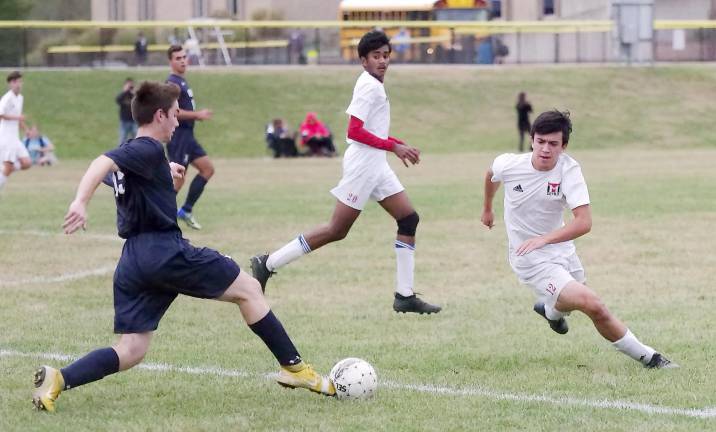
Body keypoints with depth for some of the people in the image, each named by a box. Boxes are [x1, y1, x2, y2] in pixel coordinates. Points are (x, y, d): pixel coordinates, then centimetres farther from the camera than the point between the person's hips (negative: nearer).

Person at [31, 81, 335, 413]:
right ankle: (294, 368, 10)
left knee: (130, 352, 4)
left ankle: (57, 379, -17)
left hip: (132, 261, 9)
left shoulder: (128, 152, 19)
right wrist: (81, 202, -41)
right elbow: (104, 163, -27)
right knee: (248, 290, 7)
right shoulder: (149, 149, -9)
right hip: (166, 250, -9)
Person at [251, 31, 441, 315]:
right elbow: (354, 132, -22)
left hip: (376, 165, 10)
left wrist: (400, 145, 17)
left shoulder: (374, 85, 15)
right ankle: (268, 264, 1)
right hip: (362, 163, -10)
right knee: (337, 230, -7)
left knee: (409, 219, 3)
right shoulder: (369, 86, -15)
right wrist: (394, 147, -22)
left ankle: (405, 296, 3)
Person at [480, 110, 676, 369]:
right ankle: (646, 357, -9)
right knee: (592, 304, -20)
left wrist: (543, 239, -41)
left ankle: (551, 309, 64)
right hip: (531, 261, -3)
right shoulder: (508, 165, -16)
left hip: (562, 249, 3)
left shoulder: (569, 170, -18)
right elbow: (491, 175, 11)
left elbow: (584, 222, -29)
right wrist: (487, 208, 27)